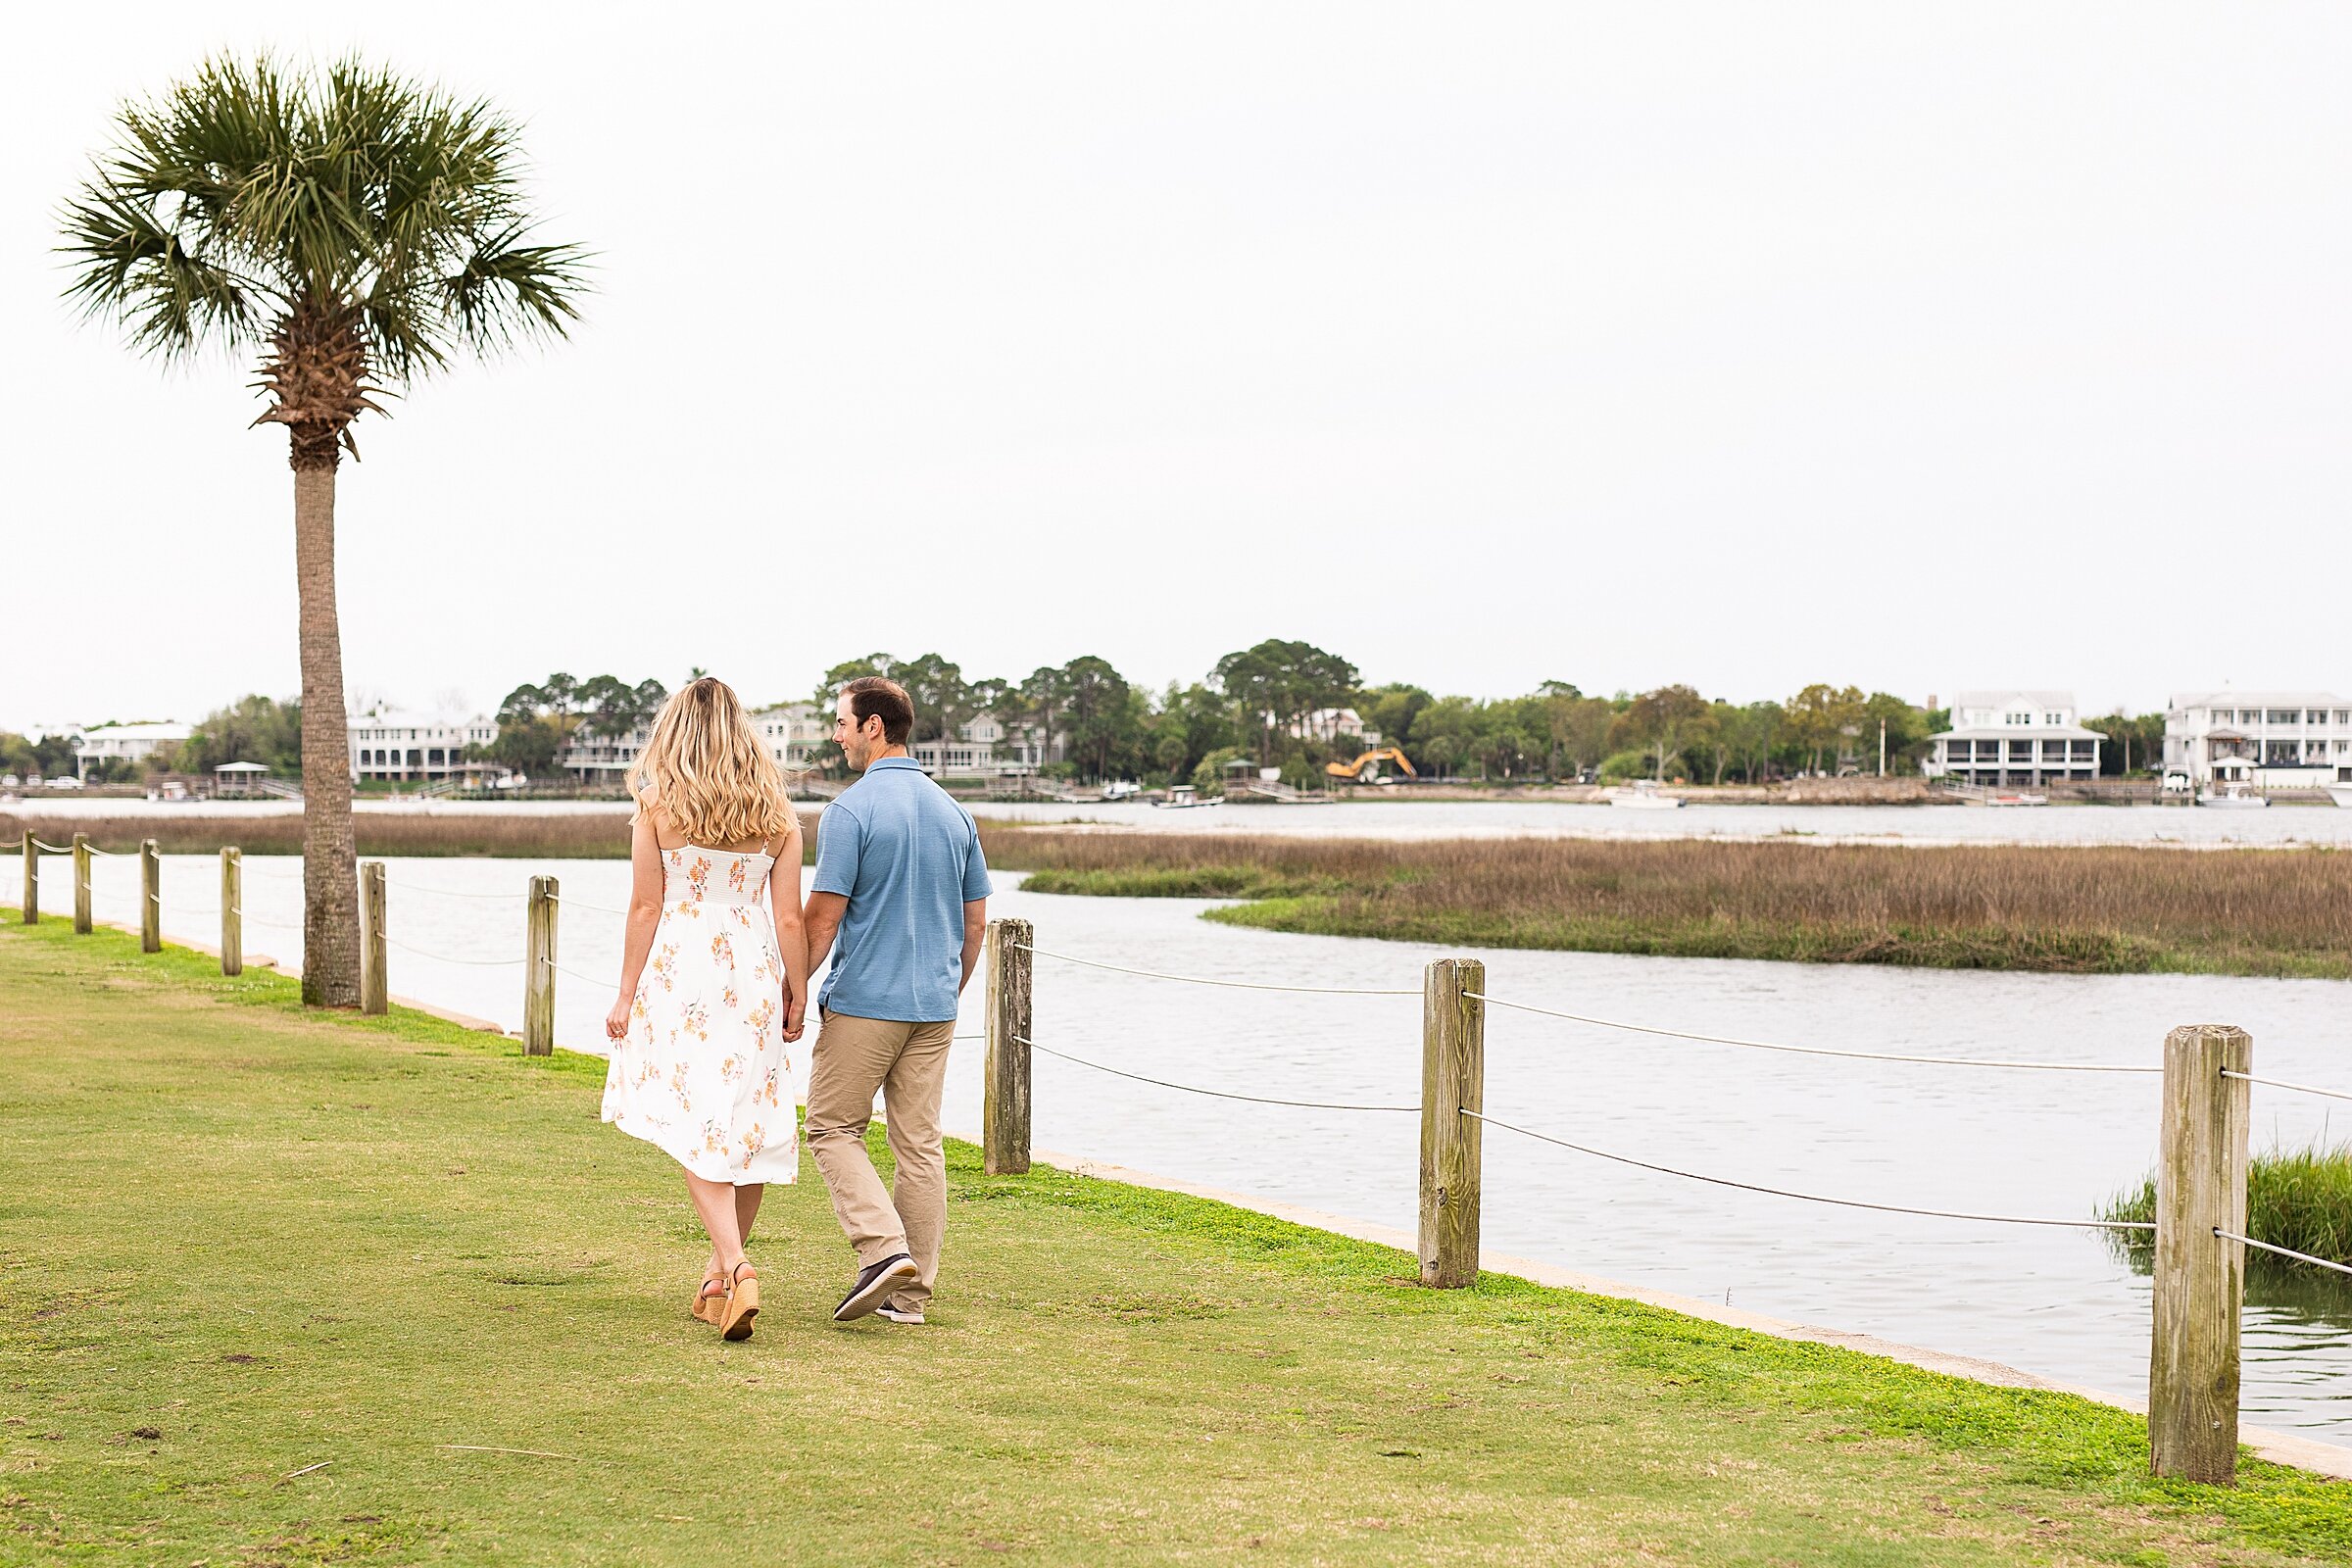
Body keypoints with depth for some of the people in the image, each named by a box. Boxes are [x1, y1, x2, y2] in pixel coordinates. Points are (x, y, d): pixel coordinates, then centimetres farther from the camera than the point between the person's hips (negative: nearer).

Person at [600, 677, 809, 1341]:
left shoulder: (656, 806, -3)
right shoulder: (775, 814, 4)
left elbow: (645, 907, -4)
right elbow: (789, 918, 2)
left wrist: (627, 996, 2)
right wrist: (797, 994, 10)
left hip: (678, 973, -3)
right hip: (754, 975, 3)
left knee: (696, 1129, -3)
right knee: (748, 1125, 11)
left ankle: (735, 1266, -19)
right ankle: (722, 1271, 22)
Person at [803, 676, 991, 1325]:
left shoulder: (851, 810, -11)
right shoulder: (954, 811, 9)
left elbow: (824, 916, -13)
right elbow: (975, 919, 13)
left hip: (863, 1002, -6)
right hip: (934, 1005, 6)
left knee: (833, 1128, 6)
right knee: (920, 1144, 7)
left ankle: (884, 1247, -12)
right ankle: (911, 1292, 9)